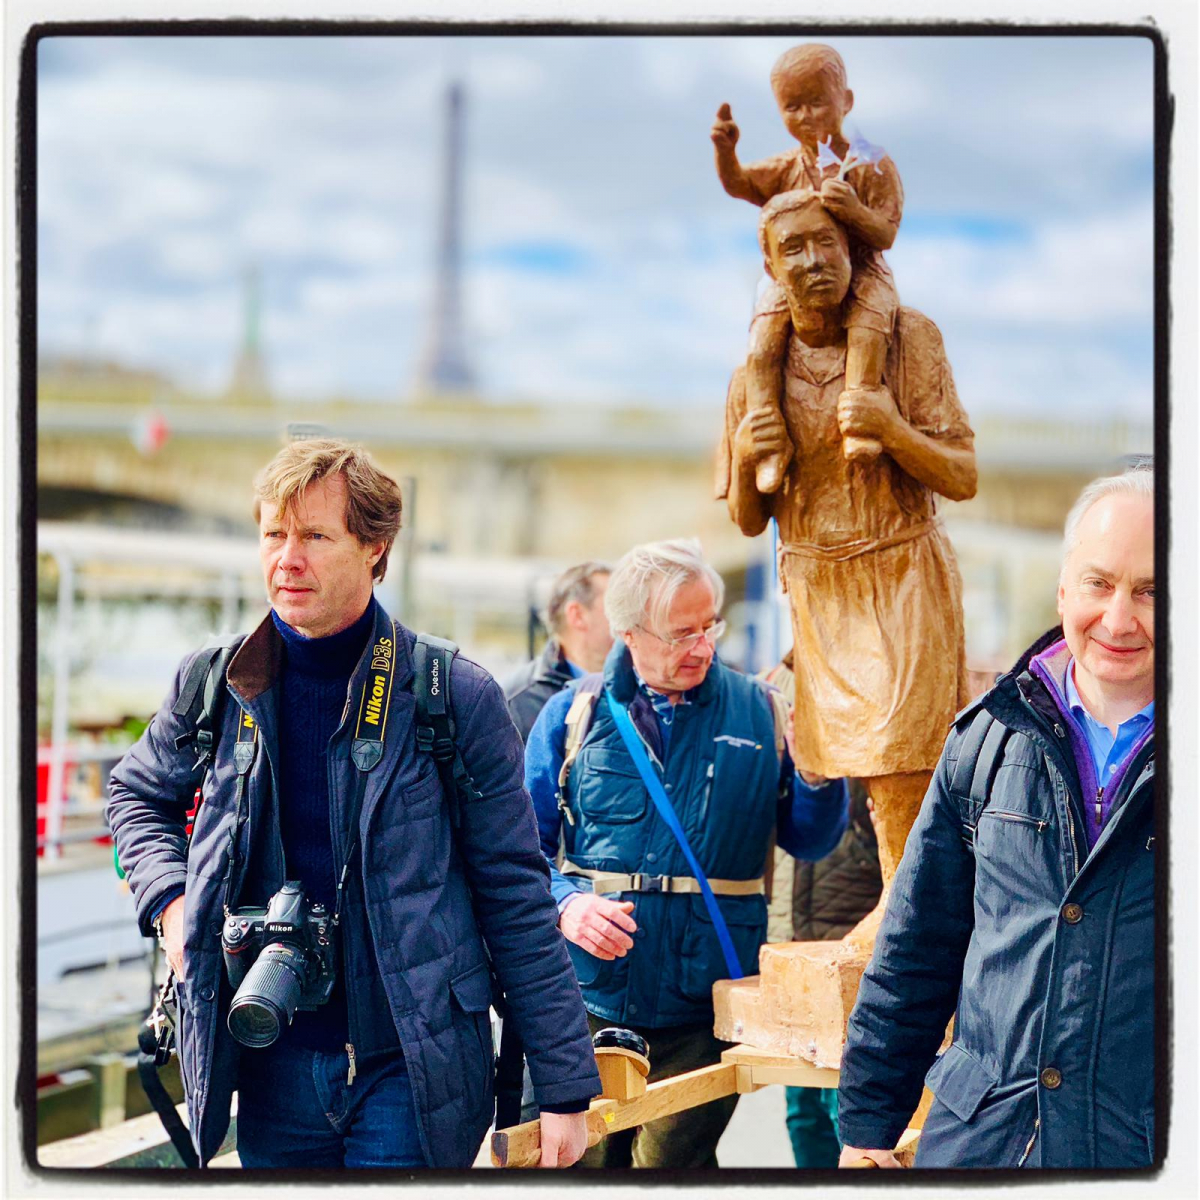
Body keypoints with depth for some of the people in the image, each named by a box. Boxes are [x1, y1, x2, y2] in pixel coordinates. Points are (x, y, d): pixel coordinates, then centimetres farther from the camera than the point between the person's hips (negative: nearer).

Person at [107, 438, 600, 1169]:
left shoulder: (454, 696, -7)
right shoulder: (214, 687, 2)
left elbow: (516, 900, -4)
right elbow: (139, 794, 23)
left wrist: (565, 1088, -6)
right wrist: (171, 900, 2)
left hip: (409, 1075, -3)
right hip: (273, 1072, 3)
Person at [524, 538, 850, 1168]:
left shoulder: (758, 712, 7)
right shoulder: (573, 714, 3)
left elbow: (807, 841, 12)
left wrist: (818, 779, -9)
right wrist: (565, 902, -16)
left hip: (703, 1012, 0)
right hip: (592, 1003, 0)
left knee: (676, 1164, 3)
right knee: (586, 1164, 4)